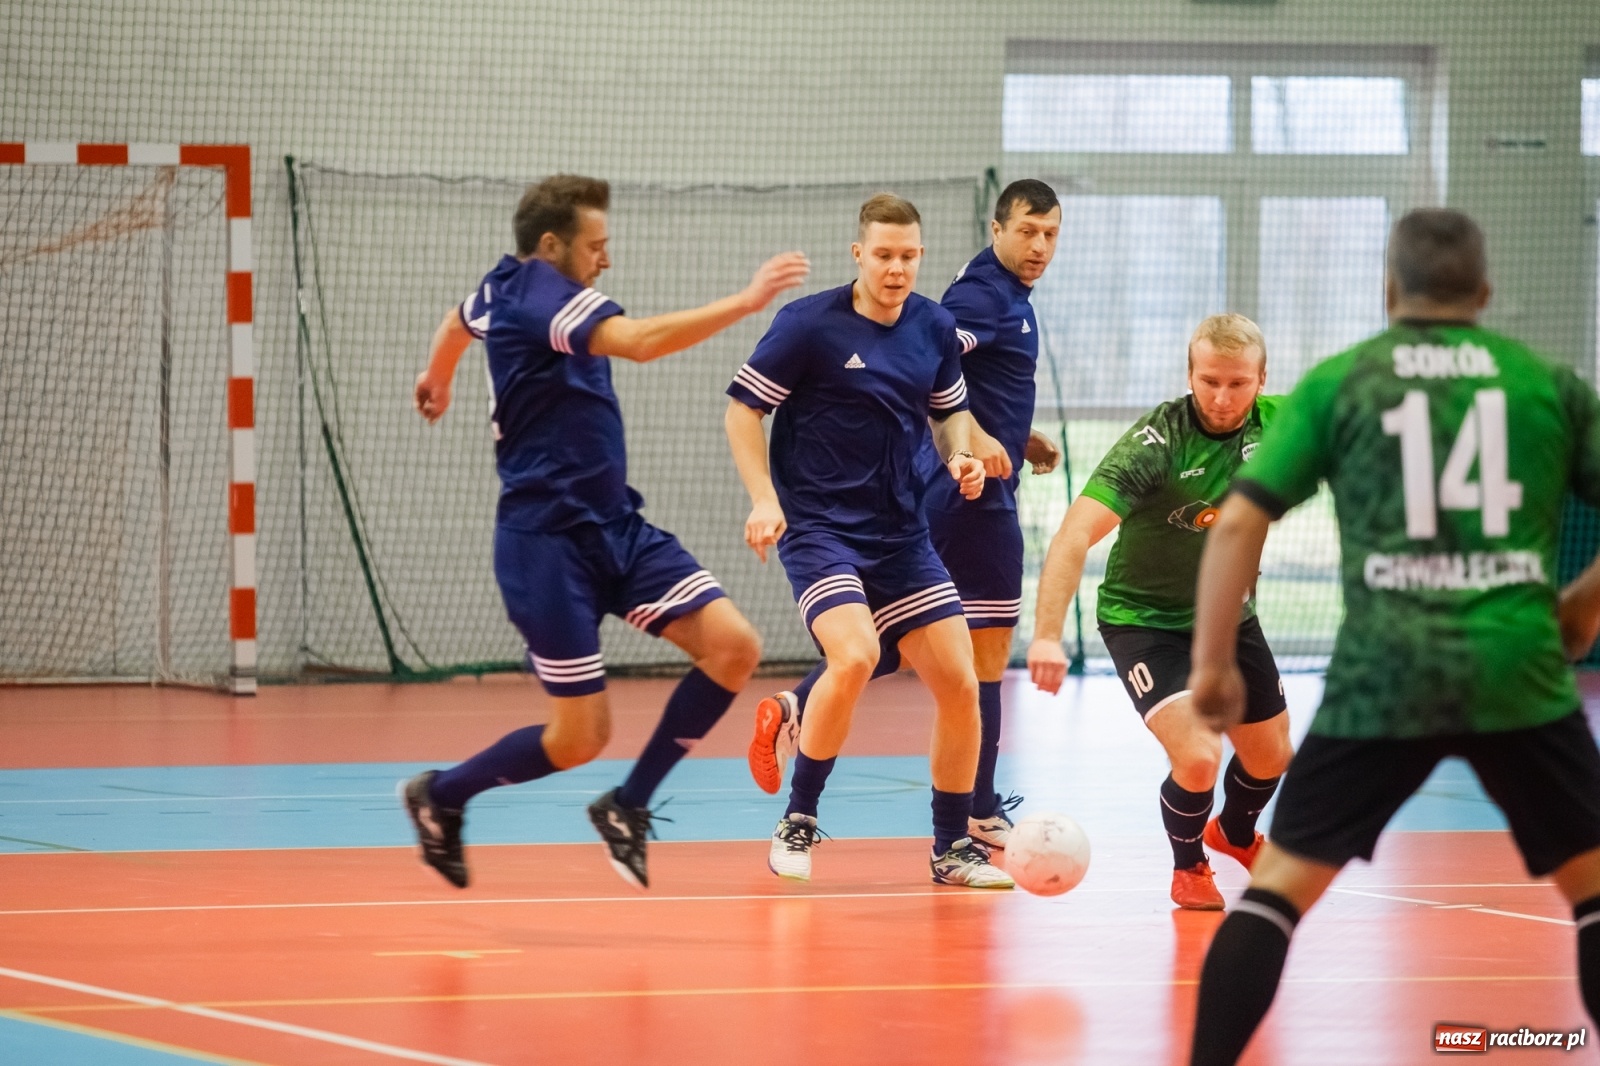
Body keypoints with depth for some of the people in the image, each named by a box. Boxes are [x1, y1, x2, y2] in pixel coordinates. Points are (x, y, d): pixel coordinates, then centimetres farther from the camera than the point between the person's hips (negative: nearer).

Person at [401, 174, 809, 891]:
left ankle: (628, 806, 6)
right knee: (580, 738, -5)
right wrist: (746, 302, -36)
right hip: (548, 541, -10)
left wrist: (438, 378, 59)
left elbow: (458, 321, 38)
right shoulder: (538, 290, -17)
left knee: (734, 647, -8)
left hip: (614, 525, 10)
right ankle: (440, 796, 21)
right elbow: (639, 341, -35)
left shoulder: (505, 287, 12)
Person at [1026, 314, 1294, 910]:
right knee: (1197, 757, -23)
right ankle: (1188, 868, 11)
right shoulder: (1157, 443, -31)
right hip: (1145, 620, -6)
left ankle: (1235, 835, 55)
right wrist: (1047, 634, -51)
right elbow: (1075, 535, -40)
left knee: (1270, 757, 18)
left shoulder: (1275, 423, -14)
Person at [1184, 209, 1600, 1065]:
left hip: (1385, 673, -1)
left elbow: (1239, 522, 2)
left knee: (1282, 881, 9)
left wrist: (1212, 663, 9)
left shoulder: (1338, 381, 8)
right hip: (1518, 672, 1)